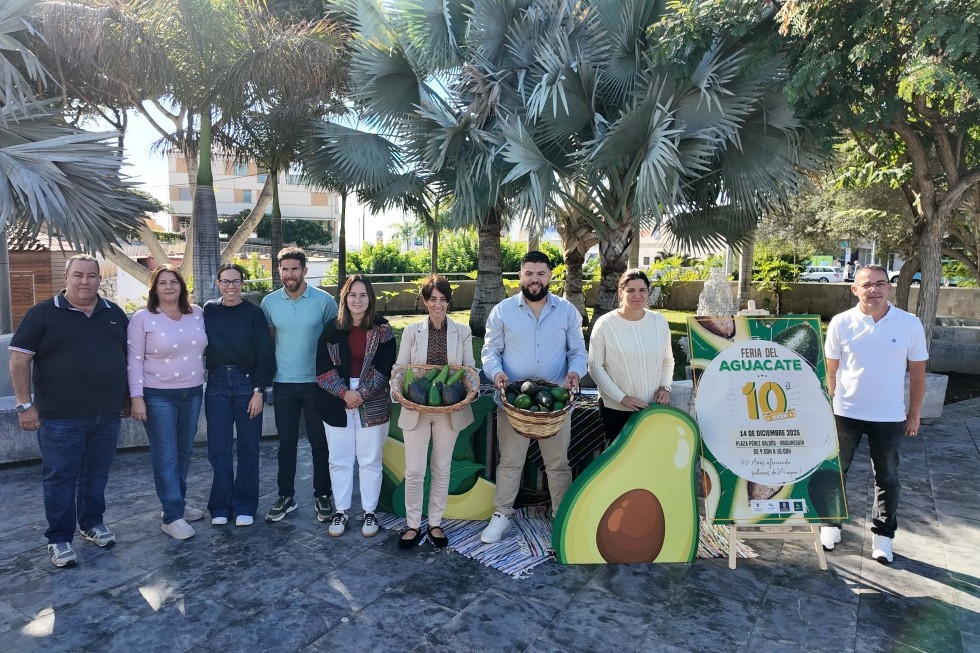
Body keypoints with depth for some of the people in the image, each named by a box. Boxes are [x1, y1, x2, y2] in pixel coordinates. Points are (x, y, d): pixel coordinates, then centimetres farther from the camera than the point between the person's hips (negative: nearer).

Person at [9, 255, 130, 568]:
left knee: (97, 474, 15)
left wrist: (128, 398, 13)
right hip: (60, 417, -4)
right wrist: (25, 405, -11)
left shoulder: (115, 314, 8)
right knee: (60, 478, 5)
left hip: (107, 414, 4)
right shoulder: (43, 313, -4)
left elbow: (128, 356, 15)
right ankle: (59, 539, 18)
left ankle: (93, 523, 32)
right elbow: (19, 360, -5)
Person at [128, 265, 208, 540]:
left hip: (192, 393, 5)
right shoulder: (143, 318, -7)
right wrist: (137, 397, -11)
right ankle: (173, 516, 5)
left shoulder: (197, 313, 4)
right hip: (158, 396, -4)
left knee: (184, 452, 14)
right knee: (166, 457, -1)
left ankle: (179, 503, 30)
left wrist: (207, 382, 12)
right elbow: (135, 360, -7)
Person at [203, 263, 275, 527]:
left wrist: (259, 390, -9)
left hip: (247, 384, -2)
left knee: (248, 448, 5)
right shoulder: (209, 310, 5)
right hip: (217, 384, 2)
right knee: (218, 447, 6)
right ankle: (220, 506, 18)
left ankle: (245, 506, 16)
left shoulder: (254, 313, -3)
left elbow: (265, 355, -4)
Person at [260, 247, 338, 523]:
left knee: (320, 442, 7)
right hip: (283, 384, 2)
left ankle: (322, 496, 22)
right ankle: (286, 496, 26)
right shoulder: (269, 302, 1)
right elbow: (267, 340, 11)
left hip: (316, 383, -2)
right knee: (286, 443, 12)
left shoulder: (324, 300, -7)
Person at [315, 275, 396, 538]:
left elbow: (385, 367, -6)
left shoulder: (382, 329, -2)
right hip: (337, 404, 2)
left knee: (370, 460, 7)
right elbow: (323, 368, -1)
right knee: (339, 460, 10)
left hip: (373, 405, -1)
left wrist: (362, 394, -14)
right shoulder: (332, 329, 2)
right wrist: (344, 392, -13)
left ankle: (370, 512, 21)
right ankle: (341, 511, 25)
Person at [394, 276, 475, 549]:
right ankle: (413, 525, 20)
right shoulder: (412, 331, 0)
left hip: (450, 410, 1)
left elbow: (470, 369, 4)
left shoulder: (462, 331, 1)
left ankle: (435, 523, 26)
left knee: (441, 468, 12)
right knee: (414, 471, 2)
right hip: (416, 409, -1)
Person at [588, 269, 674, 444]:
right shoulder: (605, 324, -11)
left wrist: (665, 387, -4)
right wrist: (622, 397, -14)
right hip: (615, 409, -3)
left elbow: (668, 360, 12)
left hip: (653, 407, 3)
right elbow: (595, 366, -10)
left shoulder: (660, 321, 1)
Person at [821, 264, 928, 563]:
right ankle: (830, 525, 29)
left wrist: (914, 414, 5)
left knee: (887, 478, 13)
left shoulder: (910, 324, -7)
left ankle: (882, 536, 29)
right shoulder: (841, 323, -8)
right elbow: (832, 370, 1)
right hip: (846, 414, 0)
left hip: (890, 417, 1)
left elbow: (917, 373, 2)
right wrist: (836, 404, 3)